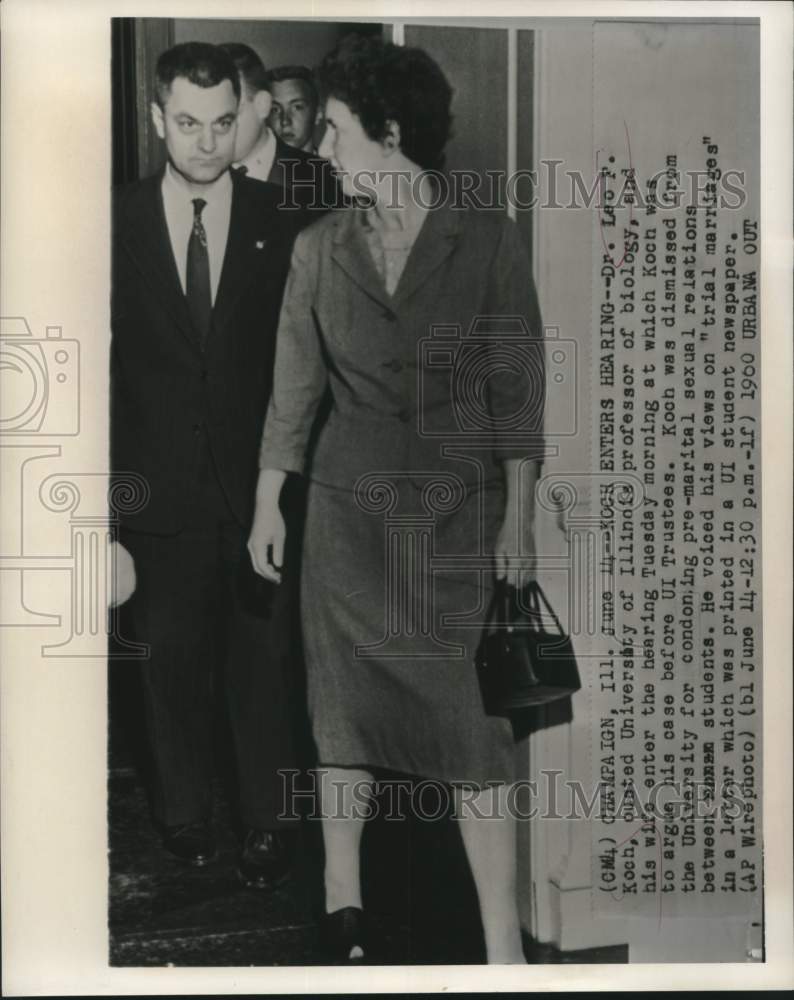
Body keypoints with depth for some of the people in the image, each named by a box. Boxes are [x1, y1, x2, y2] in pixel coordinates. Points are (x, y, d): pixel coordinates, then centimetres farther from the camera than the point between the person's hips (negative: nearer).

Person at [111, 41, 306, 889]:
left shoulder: (277, 223, -2)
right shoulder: (120, 222, -1)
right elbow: (104, 360, 1)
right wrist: (113, 481, -2)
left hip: (255, 483, 0)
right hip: (160, 489, 1)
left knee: (260, 662, 7)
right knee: (173, 659, 12)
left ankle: (268, 825, 23)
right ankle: (184, 816, 30)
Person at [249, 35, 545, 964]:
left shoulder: (487, 239, -4)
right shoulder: (318, 247, 3)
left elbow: (517, 385, -3)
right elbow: (294, 385, 8)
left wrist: (518, 514, -6)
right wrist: (266, 505, 7)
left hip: (460, 508, -2)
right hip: (348, 503, 2)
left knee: (473, 717, -4)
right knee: (345, 705, 8)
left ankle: (504, 944, 2)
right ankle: (342, 902, 24)